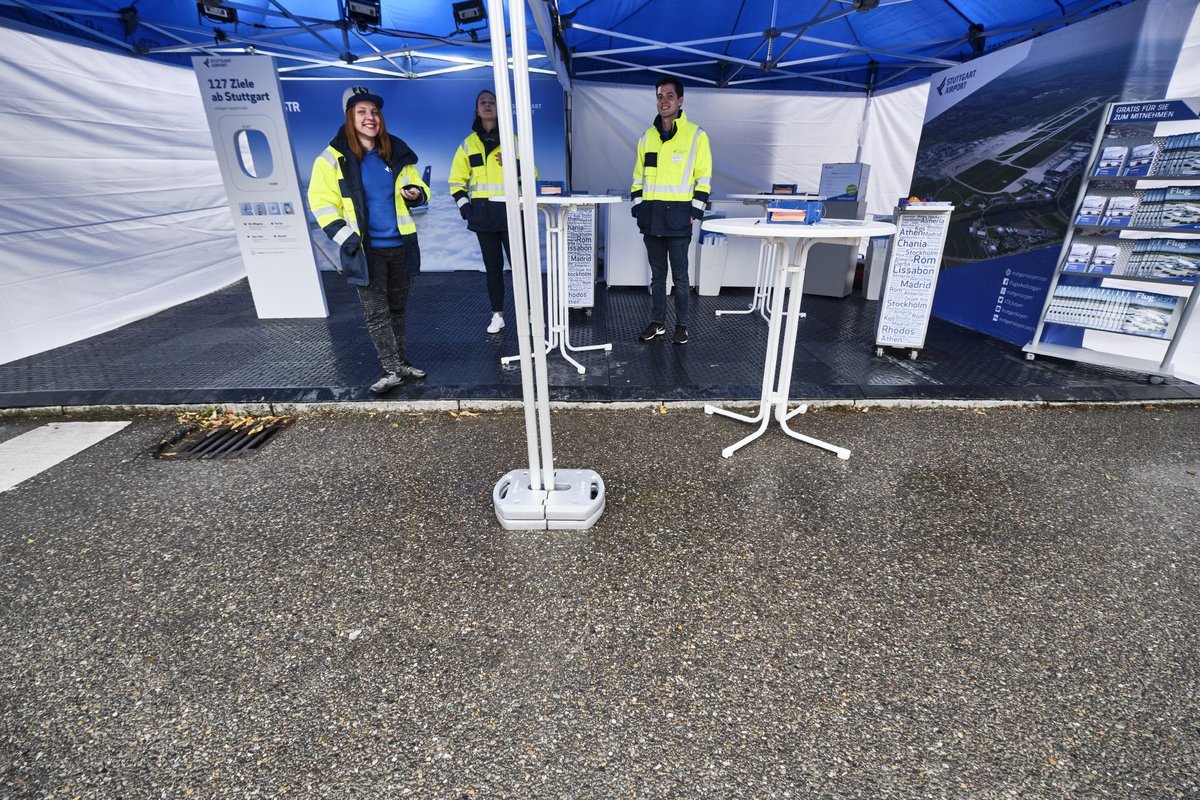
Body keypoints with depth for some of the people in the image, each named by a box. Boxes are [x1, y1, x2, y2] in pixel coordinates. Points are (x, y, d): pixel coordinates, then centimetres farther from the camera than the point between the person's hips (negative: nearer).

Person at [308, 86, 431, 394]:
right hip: (364, 250, -3)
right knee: (376, 312, -3)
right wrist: (343, 236, -14)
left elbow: (417, 187, 18)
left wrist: (415, 193, -7)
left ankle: (401, 362, 22)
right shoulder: (334, 158, -3)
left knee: (397, 308, 12)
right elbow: (321, 201, -3)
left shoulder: (397, 153, 8)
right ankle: (392, 369, 3)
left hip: (399, 244, 3)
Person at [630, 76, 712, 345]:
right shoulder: (647, 137, 14)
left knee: (680, 275, 1)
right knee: (657, 274, 10)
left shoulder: (696, 135, 0)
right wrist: (638, 208, 8)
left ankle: (682, 324, 12)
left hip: (678, 215, -4)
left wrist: (694, 212, -8)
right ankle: (658, 322, 19)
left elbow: (703, 176, -1)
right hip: (651, 215, 4)